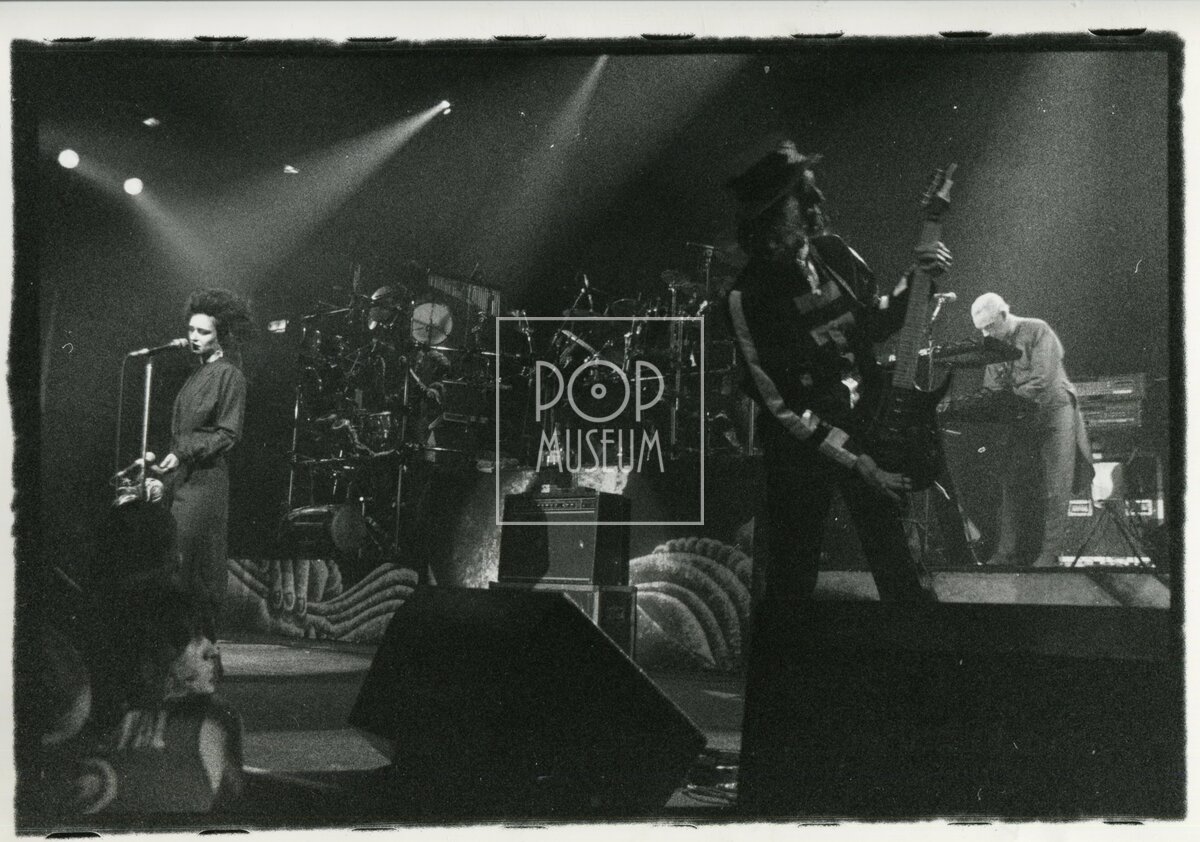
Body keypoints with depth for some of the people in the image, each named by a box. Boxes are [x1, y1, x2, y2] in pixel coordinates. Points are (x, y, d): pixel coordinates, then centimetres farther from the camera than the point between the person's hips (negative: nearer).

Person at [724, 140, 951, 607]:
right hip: (803, 447, -4)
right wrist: (856, 462, -17)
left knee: (904, 576, 7)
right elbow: (782, 406, -16)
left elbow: (877, 323, 14)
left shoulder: (834, 253, -2)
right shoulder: (748, 297, -17)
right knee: (788, 587, 7)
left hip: (872, 422, 4)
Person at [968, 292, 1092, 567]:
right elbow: (992, 389, 9)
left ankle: (1050, 554, -8)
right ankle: (1007, 553, -2)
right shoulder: (993, 345, 11)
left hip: (1054, 410, -6)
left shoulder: (1037, 331, -10)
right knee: (1011, 485, -2)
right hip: (1020, 420, 6)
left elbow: (1041, 381, -19)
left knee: (1054, 488, -8)